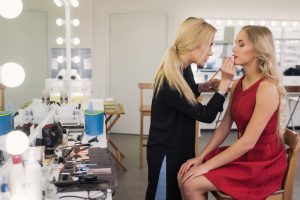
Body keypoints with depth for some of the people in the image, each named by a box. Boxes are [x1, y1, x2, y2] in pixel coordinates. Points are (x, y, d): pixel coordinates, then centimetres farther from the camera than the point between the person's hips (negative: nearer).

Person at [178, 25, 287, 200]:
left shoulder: (267, 87, -21)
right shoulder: (237, 84, 4)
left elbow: (248, 141, -24)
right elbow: (225, 126, 5)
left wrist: (207, 166, -21)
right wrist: (201, 157, -4)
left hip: (263, 163, -7)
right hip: (243, 154, 7)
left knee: (192, 184, -16)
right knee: (185, 175, -6)